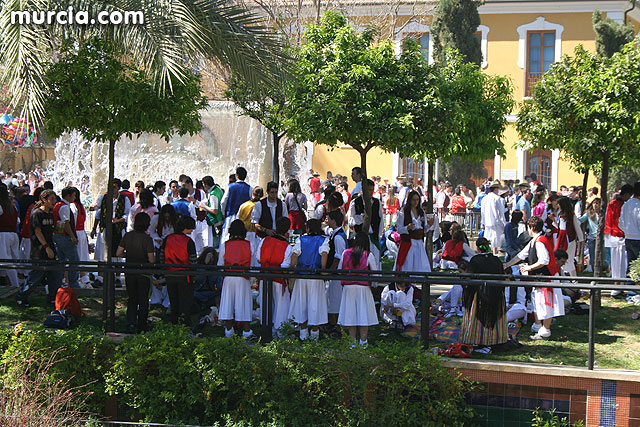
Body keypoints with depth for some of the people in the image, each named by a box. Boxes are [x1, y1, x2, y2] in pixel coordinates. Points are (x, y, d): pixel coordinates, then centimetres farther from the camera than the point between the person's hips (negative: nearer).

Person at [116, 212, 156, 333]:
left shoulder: (127, 235, -3)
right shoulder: (147, 239, -15)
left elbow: (119, 253, 1)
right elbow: (151, 260, -16)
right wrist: (154, 257, 6)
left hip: (129, 273, 3)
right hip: (143, 273, -3)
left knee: (132, 299, 14)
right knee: (143, 301, 10)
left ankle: (130, 325, -2)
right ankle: (141, 328, 16)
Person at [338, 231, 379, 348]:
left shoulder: (346, 253, -1)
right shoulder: (368, 255, -6)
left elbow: (339, 270, 6)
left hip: (348, 287, 2)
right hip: (363, 287, -2)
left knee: (350, 314, 8)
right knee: (364, 314, 7)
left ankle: (352, 342, 11)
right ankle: (363, 342, 10)